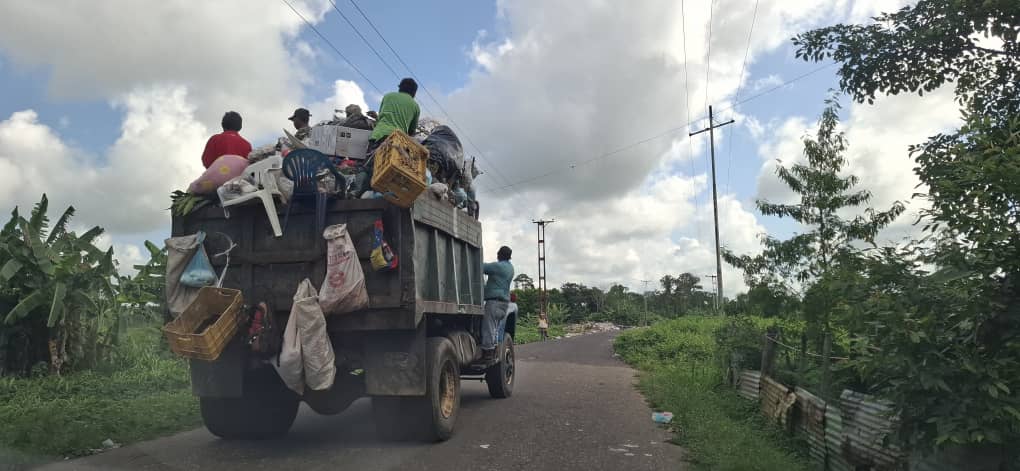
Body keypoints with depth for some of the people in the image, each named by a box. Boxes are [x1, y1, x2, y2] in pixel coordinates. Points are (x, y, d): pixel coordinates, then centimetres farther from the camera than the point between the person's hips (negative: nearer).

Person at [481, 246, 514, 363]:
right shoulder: (510, 267, 16)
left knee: (488, 327, -7)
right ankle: (492, 353, 16)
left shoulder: (498, 266, -13)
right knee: (494, 328, 14)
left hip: (494, 300, -9)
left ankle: (487, 354, -8)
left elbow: (482, 268, -13)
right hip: (505, 300, 9)